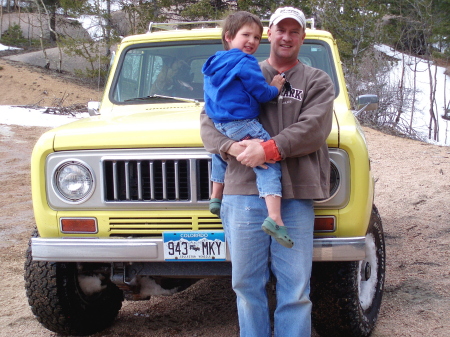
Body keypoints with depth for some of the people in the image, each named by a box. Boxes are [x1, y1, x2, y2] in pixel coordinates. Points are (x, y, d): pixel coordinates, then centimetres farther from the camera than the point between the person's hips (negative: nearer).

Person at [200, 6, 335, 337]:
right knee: (247, 283, 5)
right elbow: (209, 121, 10)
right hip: (244, 190, 1)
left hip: (296, 195, -1)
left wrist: (269, 149, -16)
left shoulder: (317, 82, 13)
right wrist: (233, 147, -11)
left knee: (295, 287, -2)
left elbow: (315, 129, -4)